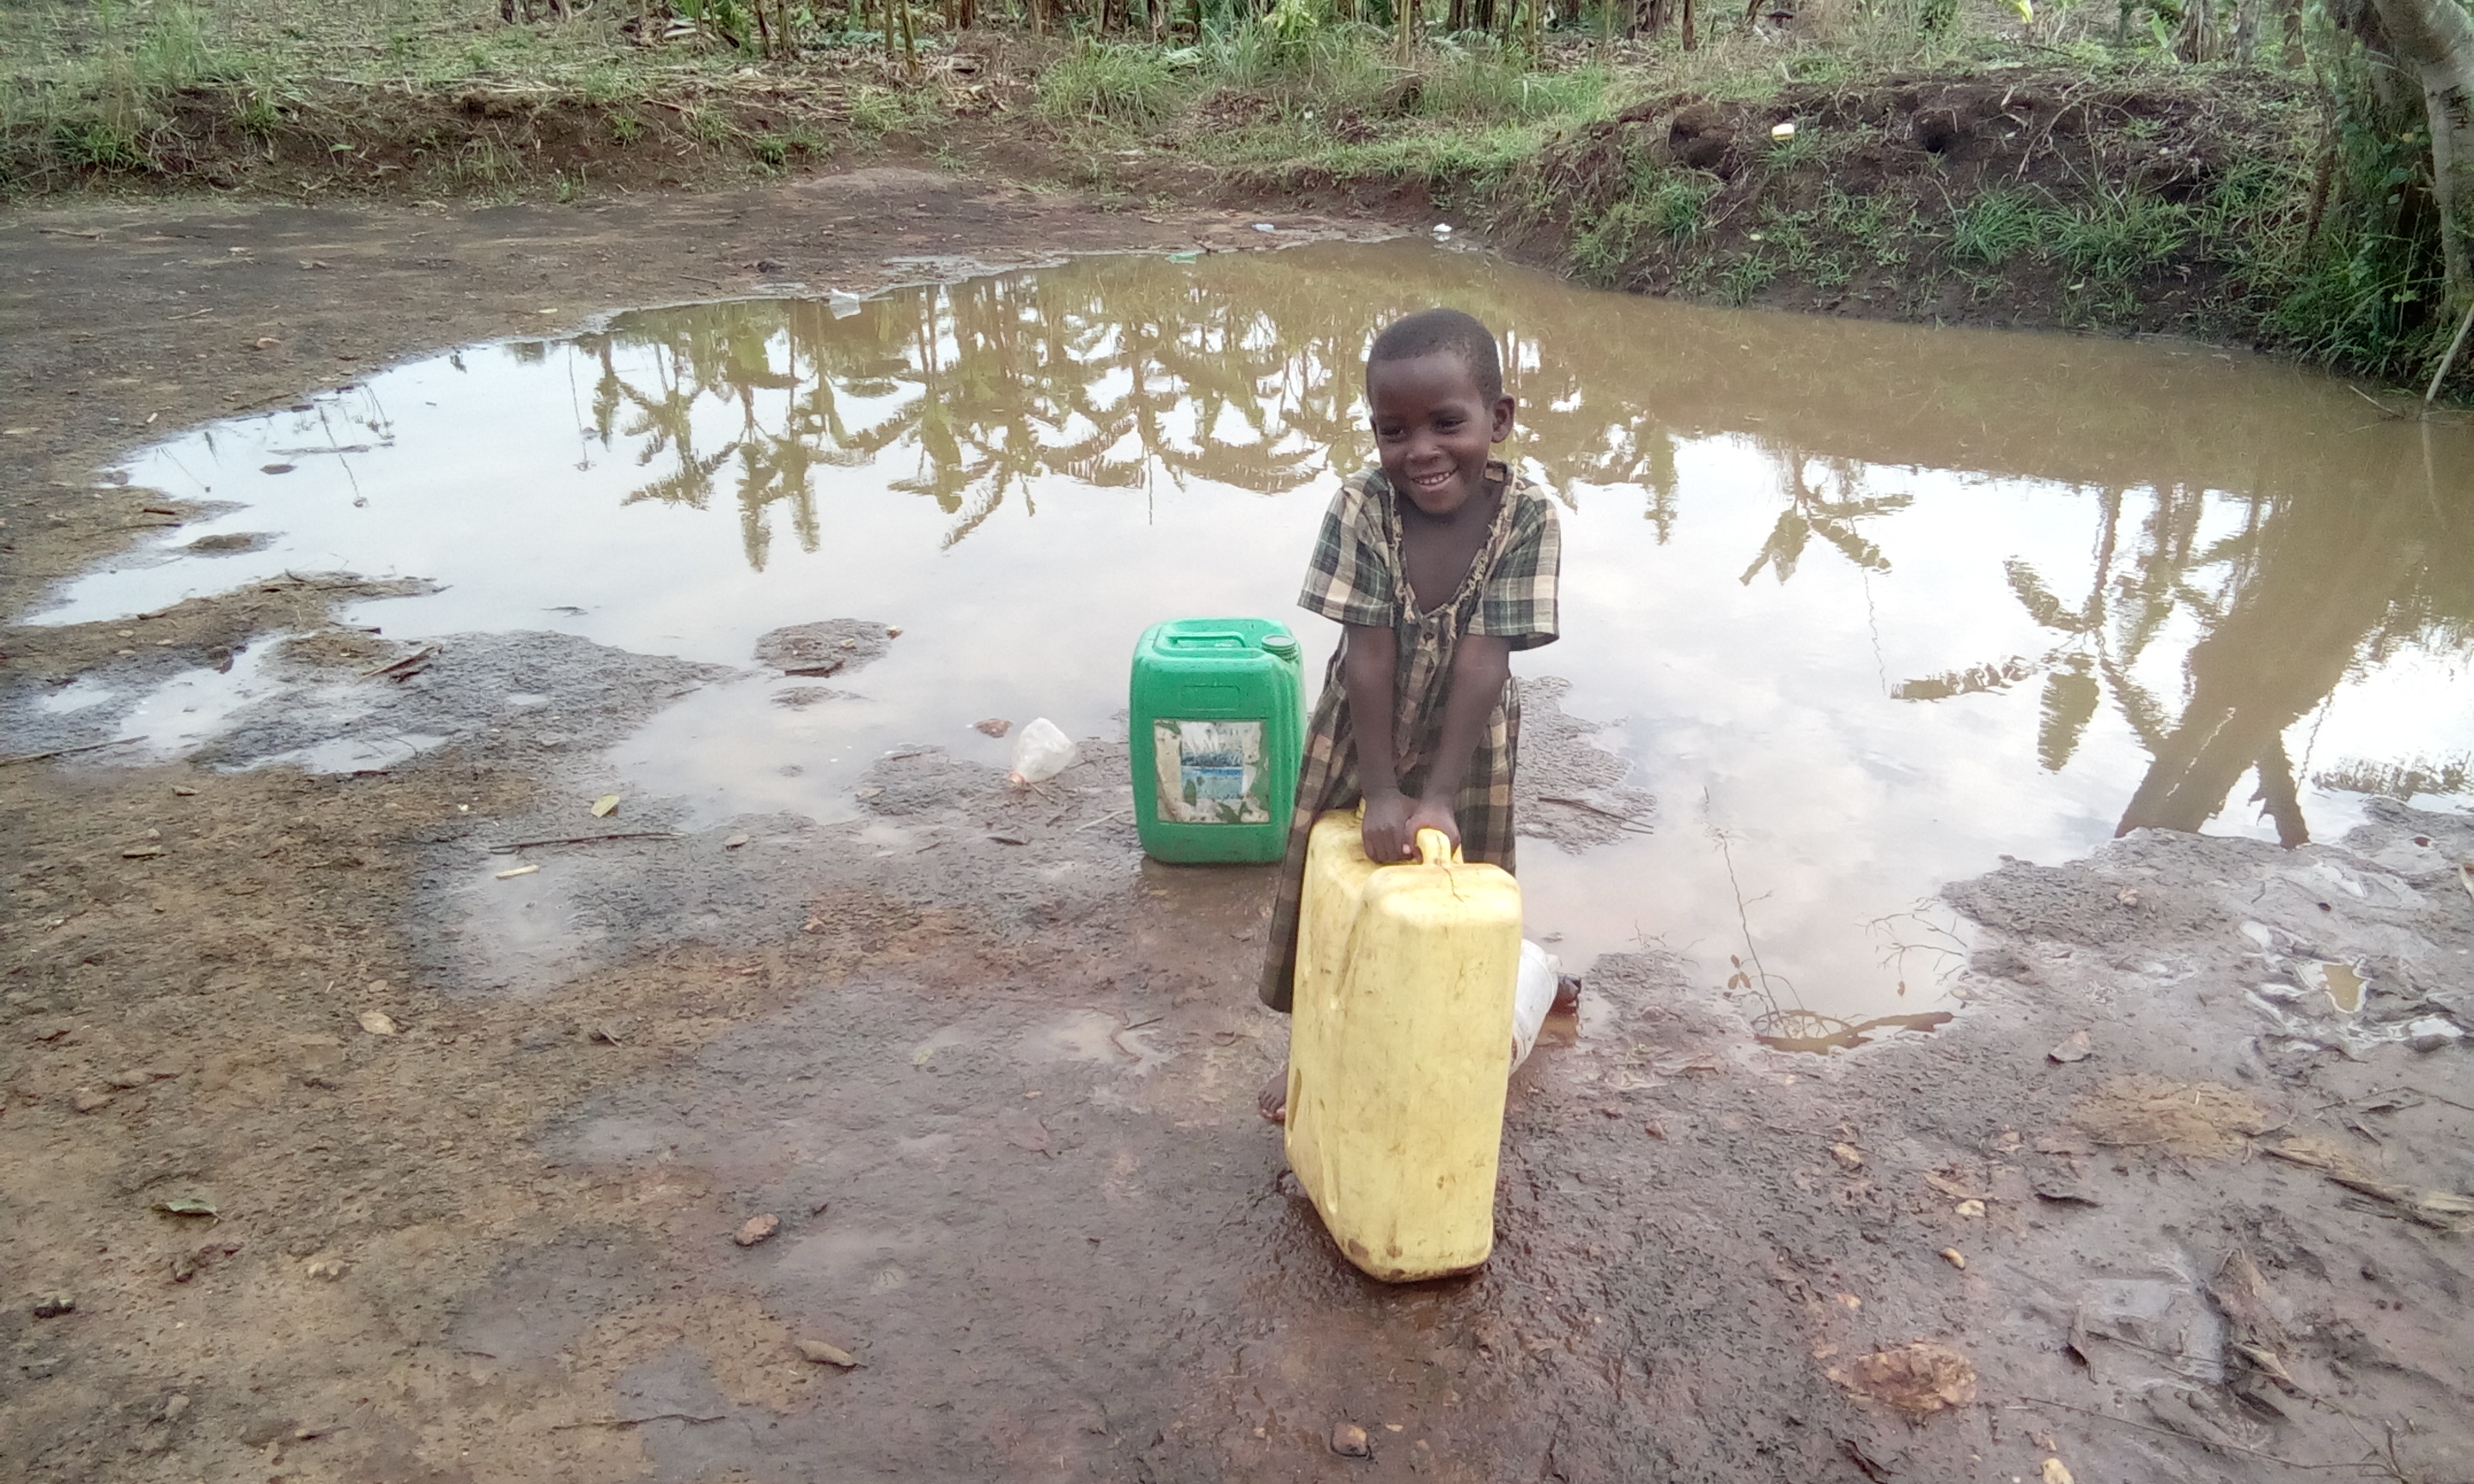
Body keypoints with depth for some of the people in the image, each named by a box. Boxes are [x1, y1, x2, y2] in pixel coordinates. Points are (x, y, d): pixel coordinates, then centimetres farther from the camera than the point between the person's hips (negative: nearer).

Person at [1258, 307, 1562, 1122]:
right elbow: (1368, 655, -23)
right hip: (1356, 735, 1)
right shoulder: (1360, 506, -22)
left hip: (1468, 745, 0)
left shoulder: (1527, 517, -23)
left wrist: (1439, 796, -27)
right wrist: (1381, 791, -24)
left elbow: (1483, 661, -25)